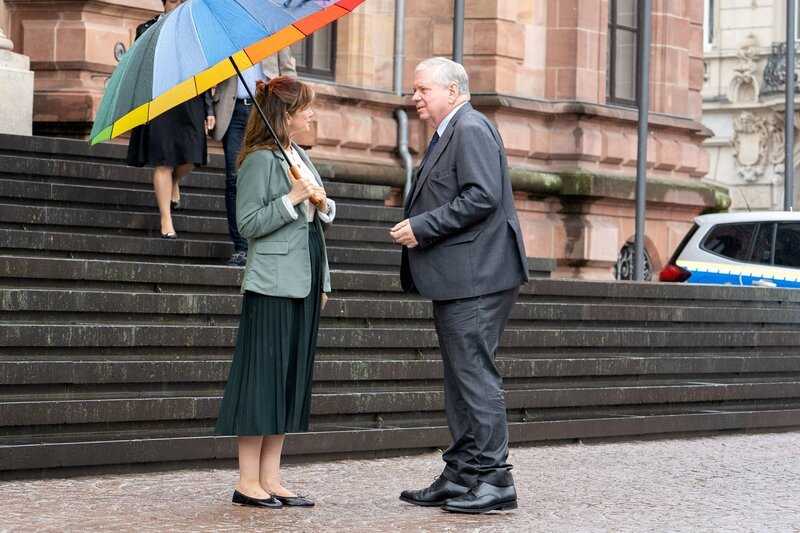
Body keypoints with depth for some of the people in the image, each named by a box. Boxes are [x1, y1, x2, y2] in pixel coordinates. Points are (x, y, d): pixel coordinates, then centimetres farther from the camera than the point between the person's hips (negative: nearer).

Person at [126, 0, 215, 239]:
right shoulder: (147, 30, 6)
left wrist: (209, 109, 9)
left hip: (191, 104, 3)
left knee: (190, 158, -5)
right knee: (163, 162, -6)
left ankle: (174, 183, 31)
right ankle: (166, 221, -3)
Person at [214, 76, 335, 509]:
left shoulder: (301, 157, 16)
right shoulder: (261, 159, -9)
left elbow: (320, 220, 21)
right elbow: (248, 223, -13)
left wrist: (323, 205, 0)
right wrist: (293, 198, -18)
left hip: (305, 283, 9)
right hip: (273, 284, -9)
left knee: (292, 378, 8)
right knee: (265, 375, -7)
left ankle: (270, 478, 11)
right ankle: (248, 481, -3)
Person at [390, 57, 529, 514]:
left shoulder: (471, 129, -12)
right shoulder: (449, 134, 20)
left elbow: (482, 197, -22)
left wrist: (422, 227, -18)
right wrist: (414, 227, 11)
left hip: (477, 278, -11)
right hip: (457, 281, 11)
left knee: (475, 375, -9)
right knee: (461, 378, 13)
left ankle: (494, 480, -6)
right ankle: (460, 477, 18)